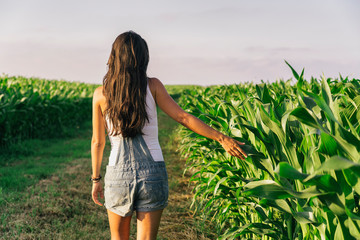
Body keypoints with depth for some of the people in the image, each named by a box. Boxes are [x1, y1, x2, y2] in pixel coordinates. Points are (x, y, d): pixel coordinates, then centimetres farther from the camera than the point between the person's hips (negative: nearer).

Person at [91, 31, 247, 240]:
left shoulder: (101, 94, -4)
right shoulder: (152, 86, -5)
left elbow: (97, 142, 2)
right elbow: (183, 117, -8)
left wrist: (96, 179, 13)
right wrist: (222, 138, -3)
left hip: (118, 175, 0)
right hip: (153, 174, 0)